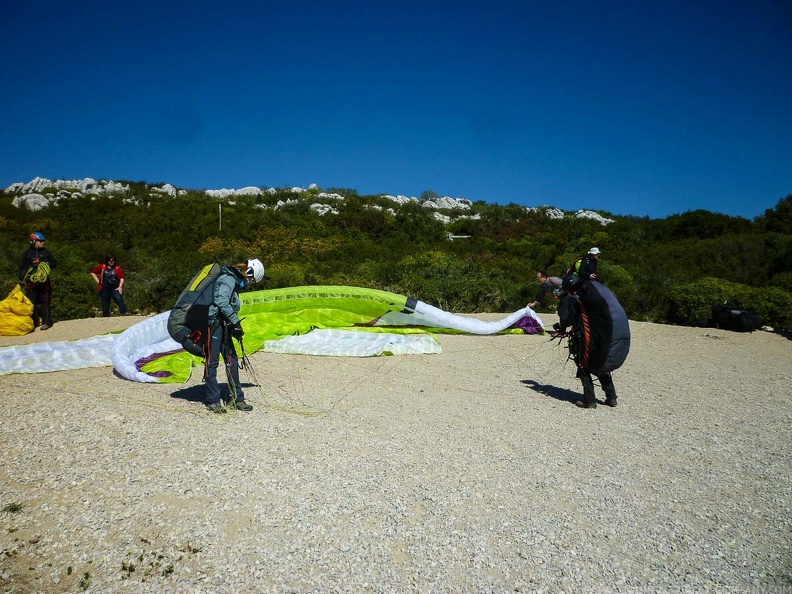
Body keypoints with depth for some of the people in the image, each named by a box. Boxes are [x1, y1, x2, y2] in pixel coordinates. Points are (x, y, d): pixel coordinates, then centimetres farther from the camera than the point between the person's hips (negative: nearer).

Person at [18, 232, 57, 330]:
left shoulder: (46, 252, 8)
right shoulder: (27, 253, 10)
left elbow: (54, 263, 9)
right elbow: (22, 267, 13)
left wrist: (46, 264, -10)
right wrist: (21, 279, 6)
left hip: (43, 281, -1)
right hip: (30, 282, 1)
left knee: (45, 302, -3)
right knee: (31, 302, 4)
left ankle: (46, 321, 0)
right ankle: (33, 322, 12)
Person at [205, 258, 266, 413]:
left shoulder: (235, 280, 20)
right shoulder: (228, 278, -11)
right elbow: (222, 302, -23)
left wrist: (234, 326, 14)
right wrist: (235, 322, -22)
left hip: (223, 324, 10)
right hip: (214, 322, -10)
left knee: (232, 360, 9)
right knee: (212, 361, -3)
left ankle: (236, 398, 14)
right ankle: (213, 400, 3)